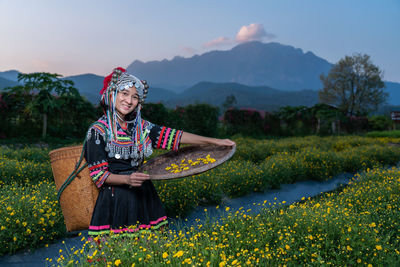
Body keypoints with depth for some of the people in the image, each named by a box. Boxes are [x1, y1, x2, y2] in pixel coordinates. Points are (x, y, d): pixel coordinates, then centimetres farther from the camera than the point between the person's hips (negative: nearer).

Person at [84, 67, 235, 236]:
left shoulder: (140, 126, 9)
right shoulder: (98, 131, -6)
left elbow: (172, 136, 5)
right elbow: (97, 174, -7)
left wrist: (214, 141, 1)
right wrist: (127, 179, -24)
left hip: (143, 195, 5)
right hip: (116, 198, -4)